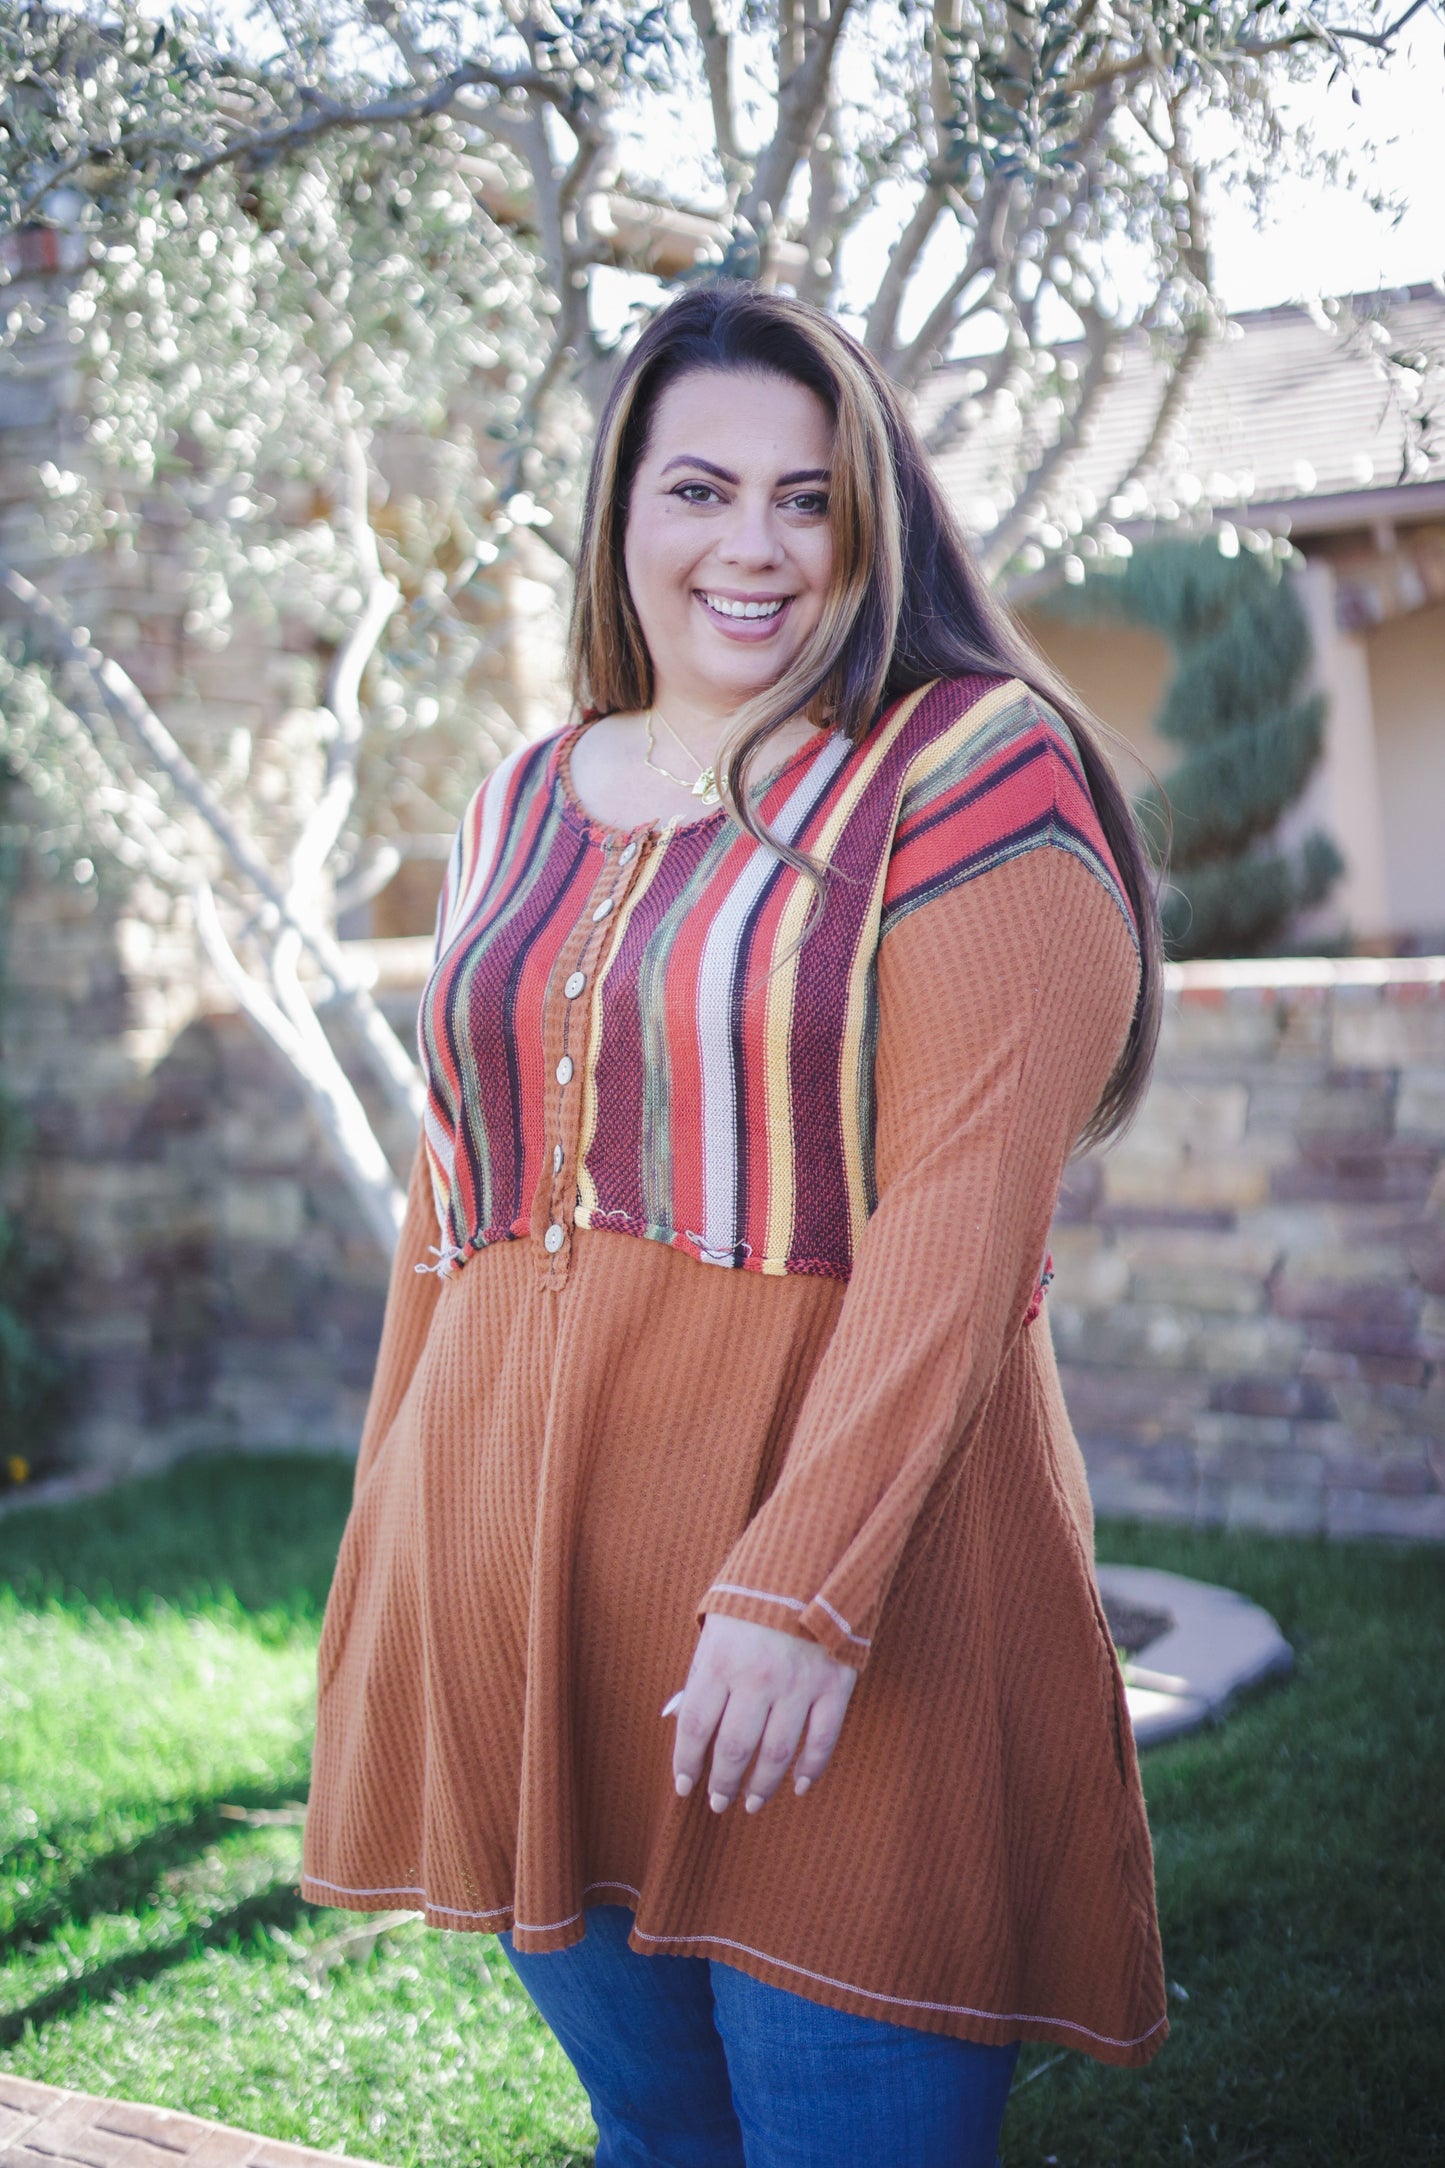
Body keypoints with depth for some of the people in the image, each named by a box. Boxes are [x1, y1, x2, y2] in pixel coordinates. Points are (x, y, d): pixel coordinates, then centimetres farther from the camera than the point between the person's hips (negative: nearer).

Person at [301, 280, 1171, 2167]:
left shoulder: (971, 774, -6)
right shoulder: (522, 807, 13)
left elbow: (966, 1218, -15)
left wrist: (803, 1587, -22)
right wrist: (397, 1549, 16)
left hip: (846, 1556, -5)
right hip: (524, 1582, 6)